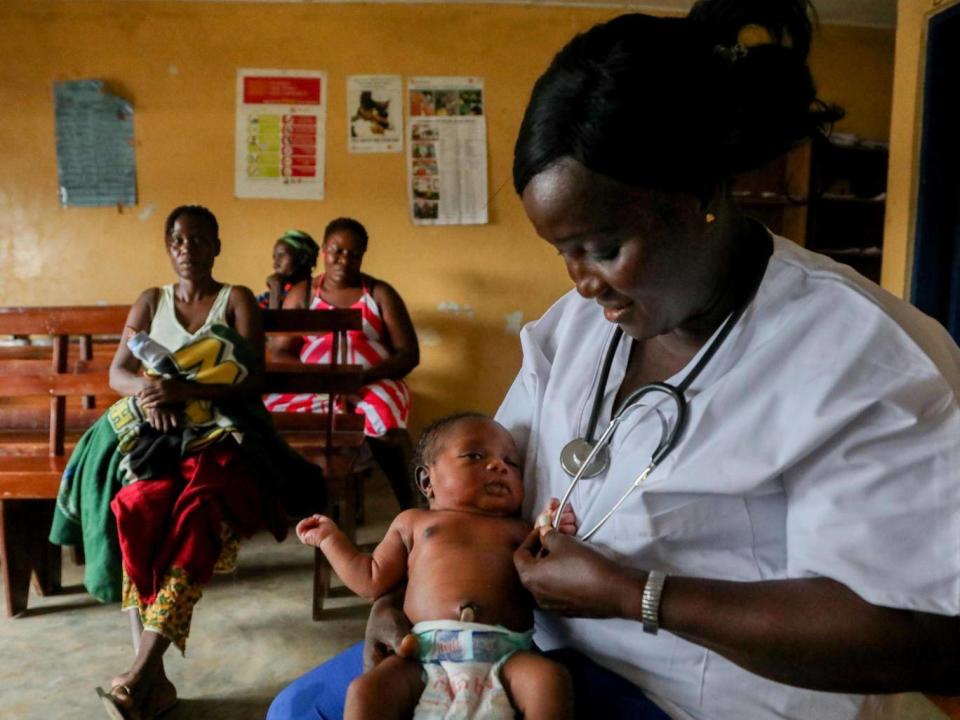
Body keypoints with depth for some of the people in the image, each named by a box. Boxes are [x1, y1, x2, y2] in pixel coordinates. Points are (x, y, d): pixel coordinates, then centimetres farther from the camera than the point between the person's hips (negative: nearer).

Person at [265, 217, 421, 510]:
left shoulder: (380, 293, 7)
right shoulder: (301, 294, 12)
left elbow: (408, 354, 0)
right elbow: (281, 352, 5)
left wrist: (362, 377, -17)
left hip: (372, 385, -2)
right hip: (312, 386, 2)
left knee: (382, 411, -36)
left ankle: (411, 506, -25)